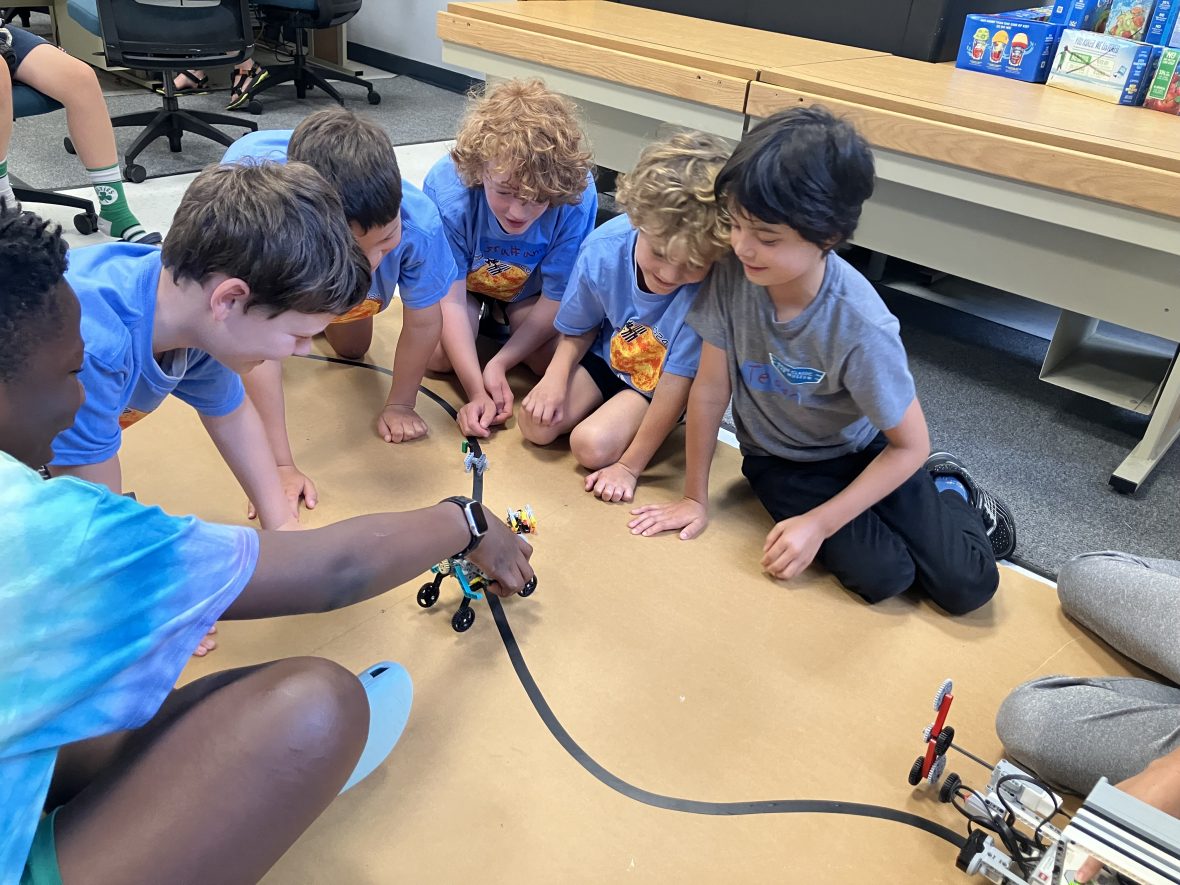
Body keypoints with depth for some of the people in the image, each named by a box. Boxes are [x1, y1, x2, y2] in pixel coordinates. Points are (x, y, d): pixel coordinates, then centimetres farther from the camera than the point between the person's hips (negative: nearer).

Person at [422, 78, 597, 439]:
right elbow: (451, 298, -29)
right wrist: (476, 392, -35)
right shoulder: (446, 187, -37)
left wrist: (500, 363, -27)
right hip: (464, 279, 0)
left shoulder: (577, 195, -36)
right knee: (438, 355, -20)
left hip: (528, 289, 1)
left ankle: (504, 317, 13)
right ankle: (483, 316, 13)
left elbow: (556, 297, -23)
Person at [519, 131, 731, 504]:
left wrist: (629, 467, -24)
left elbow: (676, 381, -29)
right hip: (607, 354, 4)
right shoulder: (602, 248, -24)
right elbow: (579, 328, -3)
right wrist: (556, 376, -21)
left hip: (658, 383, -3)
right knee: (536, 424, -10)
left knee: (593, 445, -22)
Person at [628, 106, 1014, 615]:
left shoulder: (861, 326, -31)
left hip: (863, 451, -1)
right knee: (881, 577, -18)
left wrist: (818, 524, -21)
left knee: (967, 587, -9)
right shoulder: (732, 273, -25)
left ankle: (946, 490, 23)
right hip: (780, 458, 2)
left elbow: (910, 444, -18)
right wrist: (694, 498, -7)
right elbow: (710, 390, -14)